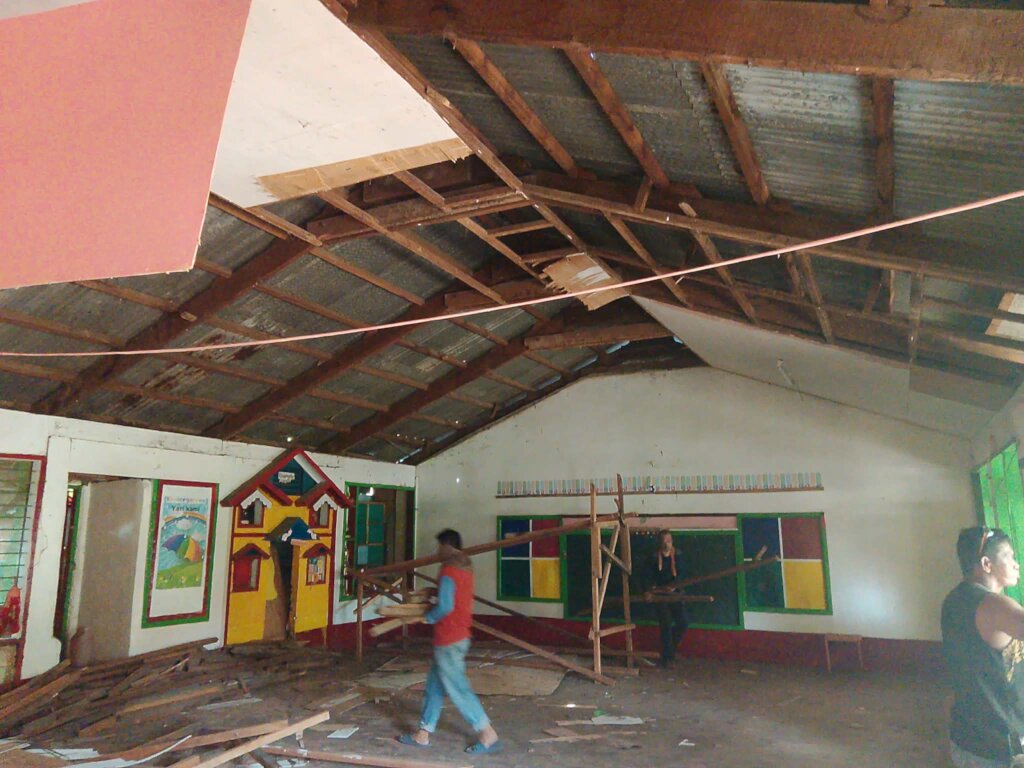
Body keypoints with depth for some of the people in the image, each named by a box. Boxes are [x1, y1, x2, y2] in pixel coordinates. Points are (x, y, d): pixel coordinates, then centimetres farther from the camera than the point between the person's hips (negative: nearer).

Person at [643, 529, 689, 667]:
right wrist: (649, 590, -25)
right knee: (666, 625, -6)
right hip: (659, 594, -2)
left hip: (674, 593, 2)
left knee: (683, 623, -2)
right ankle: (667, 657, 4)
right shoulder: (654, 558, -1)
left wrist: (674, 585, -27)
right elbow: (650, 576, -8)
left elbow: (680, 574, -8)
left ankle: (671, 649, 23)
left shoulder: (677, 557, 3)